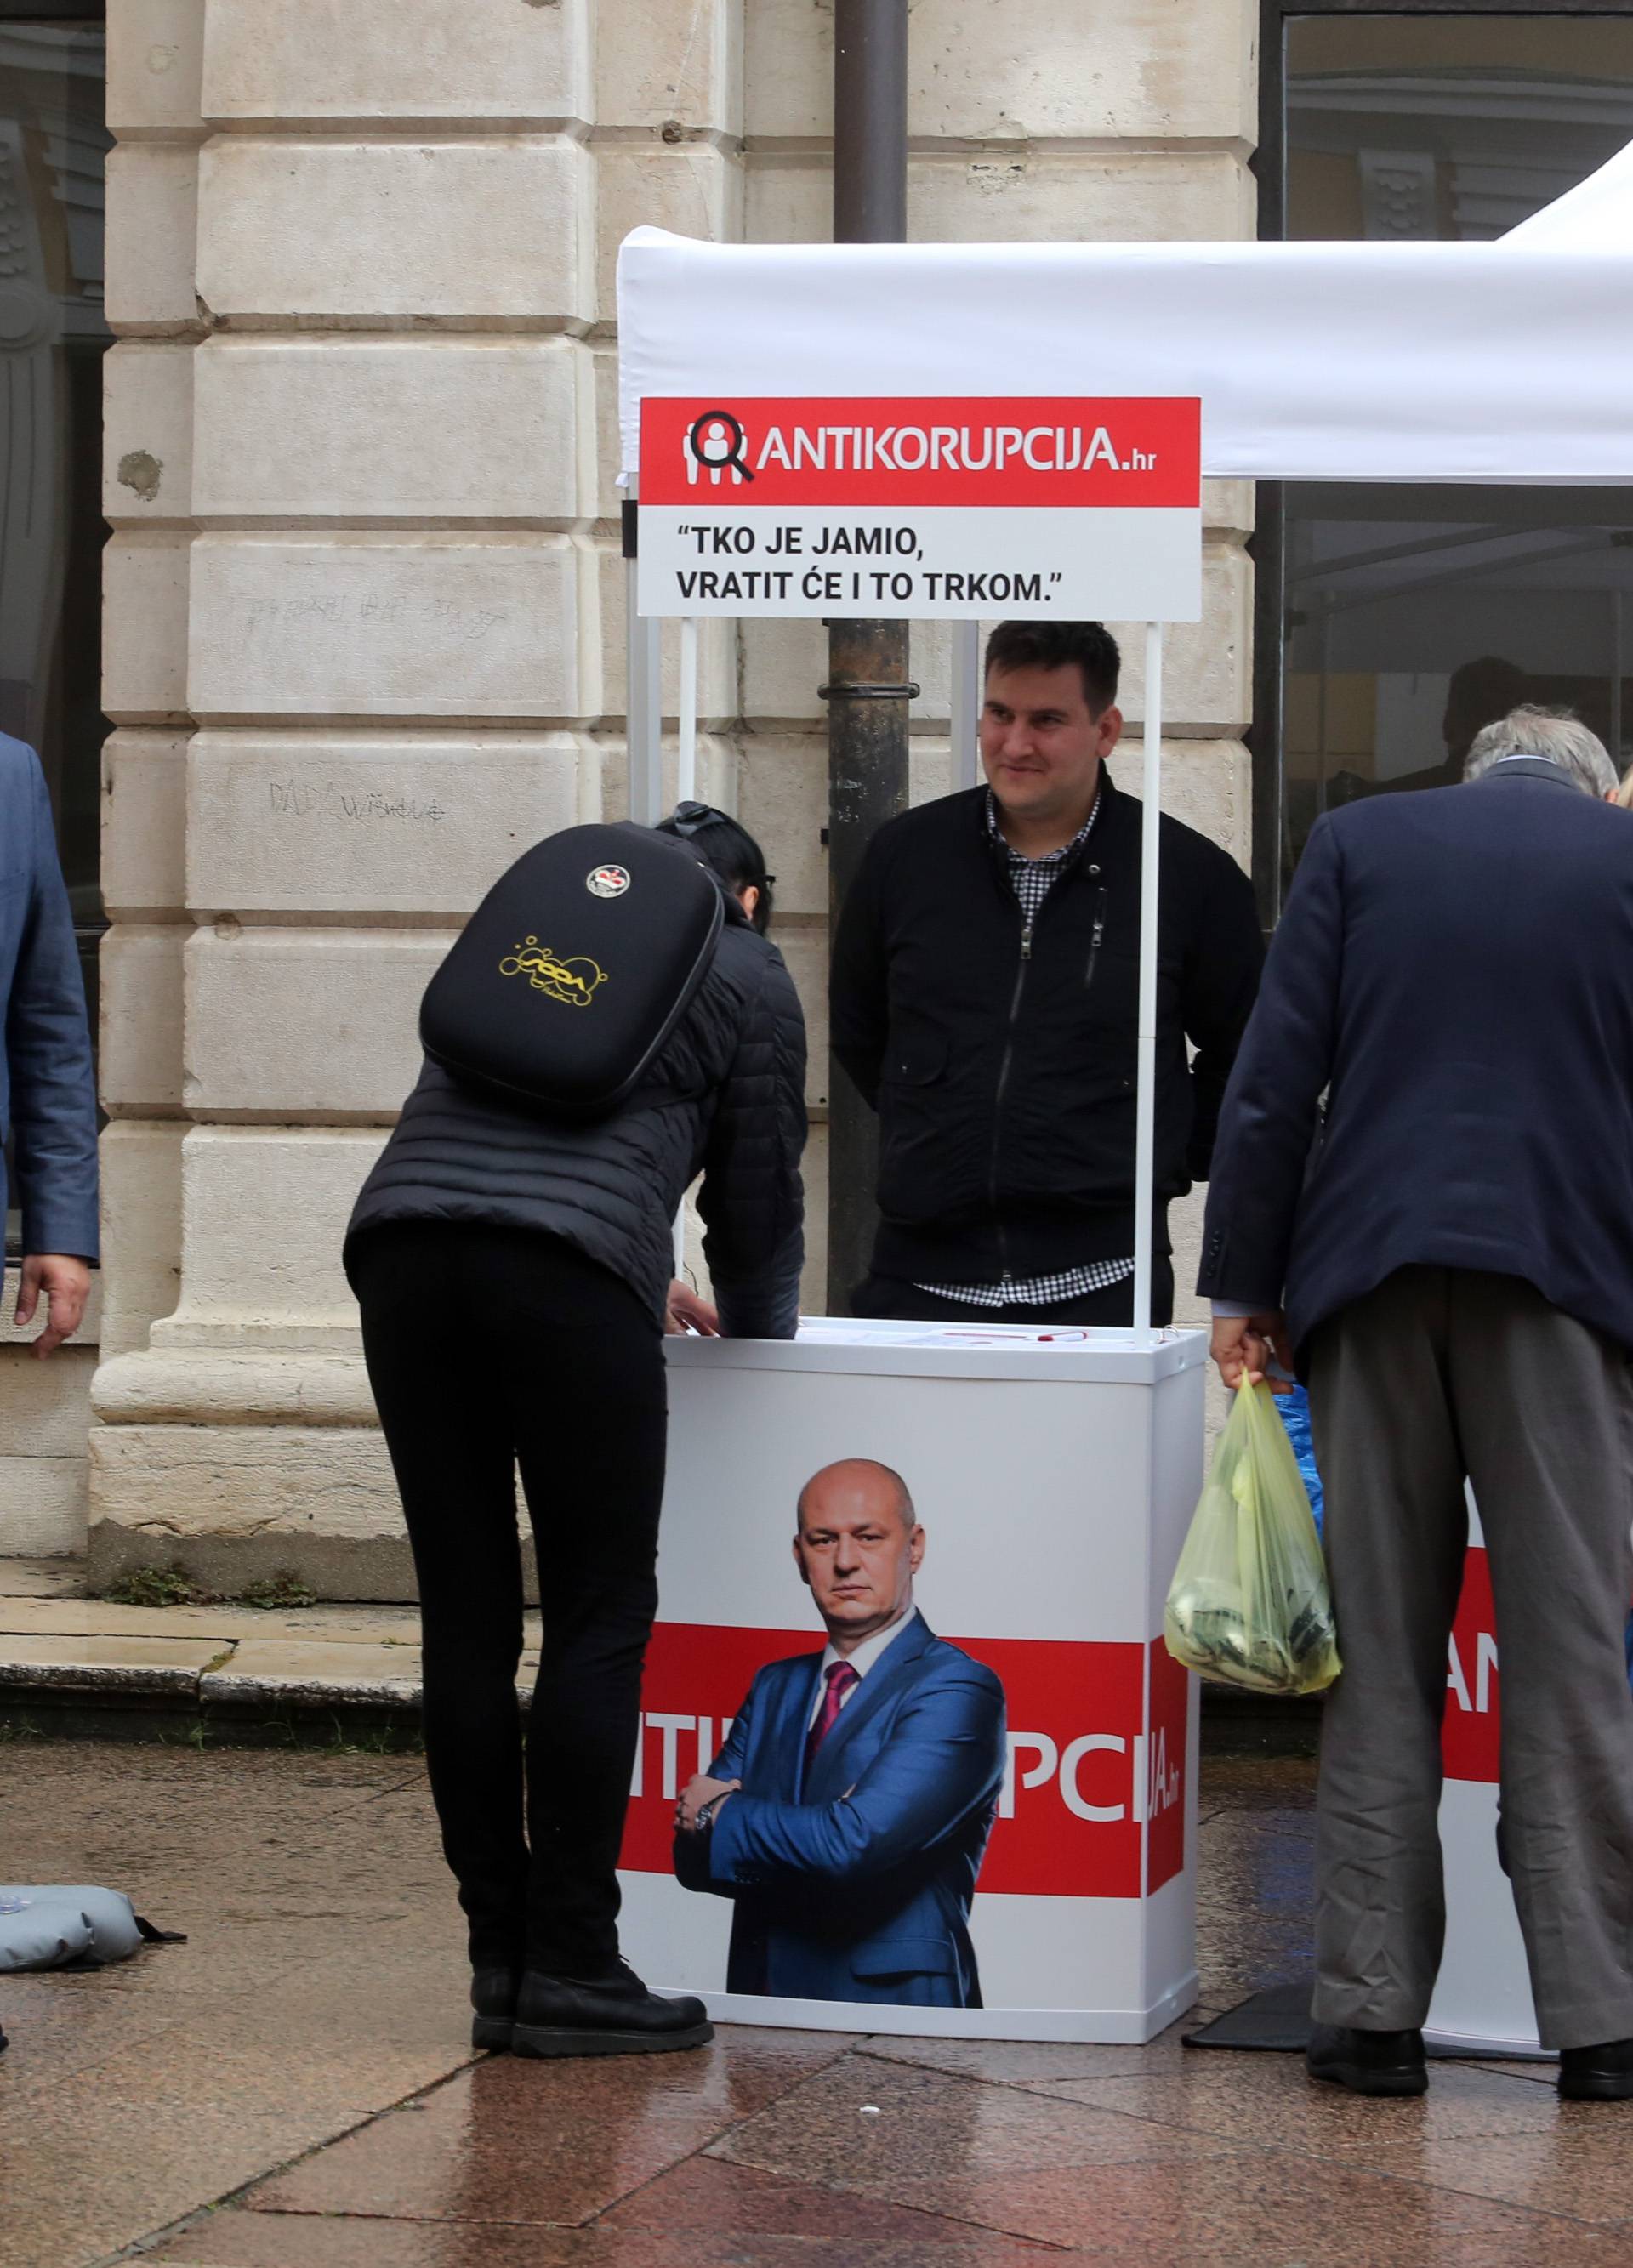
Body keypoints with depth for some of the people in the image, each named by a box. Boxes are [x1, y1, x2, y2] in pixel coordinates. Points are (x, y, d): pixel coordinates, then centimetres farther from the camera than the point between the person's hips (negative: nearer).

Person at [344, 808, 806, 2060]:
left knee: (466, 1622, 8)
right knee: (601, 1622, 1)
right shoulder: (750, 978, 16)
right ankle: (568, 1966, -2)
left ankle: (500, 1957, 10)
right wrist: (755, 1342, 36)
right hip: (569, 1266, -5)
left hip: (403, 1240, 5)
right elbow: (759, 1199, 16)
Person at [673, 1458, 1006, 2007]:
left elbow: (854, 1844, -15)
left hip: (894, 2009, -3)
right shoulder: (775, 1688, 21)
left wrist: (721, 1814, 2)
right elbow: (693, 1857, 12)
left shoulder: (959, 1692, -2)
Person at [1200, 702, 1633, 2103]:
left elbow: (1277, 1078, 3)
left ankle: (1373, 2008, 4)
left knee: (1382, 1655, 6)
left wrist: (1244, 1284, 4)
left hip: (1372, 1269, 1)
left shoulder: (1359, 843, 8)